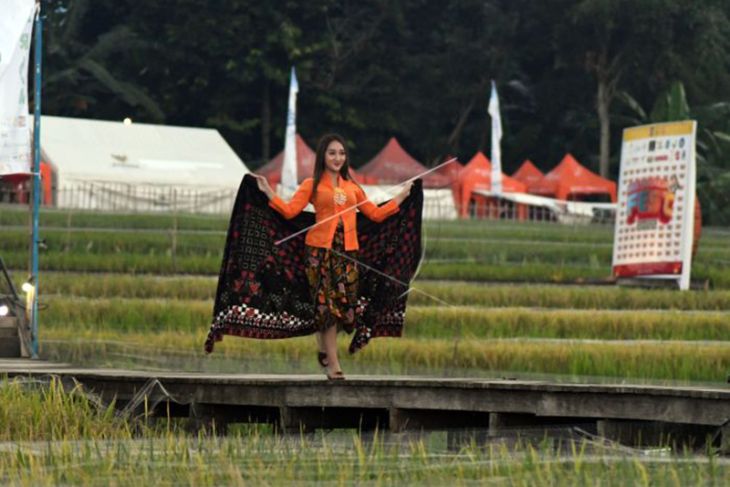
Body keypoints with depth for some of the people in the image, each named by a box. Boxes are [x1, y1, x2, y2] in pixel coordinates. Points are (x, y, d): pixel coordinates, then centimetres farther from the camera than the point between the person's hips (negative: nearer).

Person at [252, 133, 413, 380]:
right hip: (320, 248, -4)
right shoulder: (312, 185, 6)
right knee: (327, 303, -6)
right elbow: (289, 210, -4)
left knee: (344, 301, 0)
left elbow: (376, 213, 20)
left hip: (347, 250, 4)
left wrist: (401, 197, 22)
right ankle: (333, 364, -7)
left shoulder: (351, 187, 18)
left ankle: (324, 349, 20)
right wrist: (268, 192, -11)